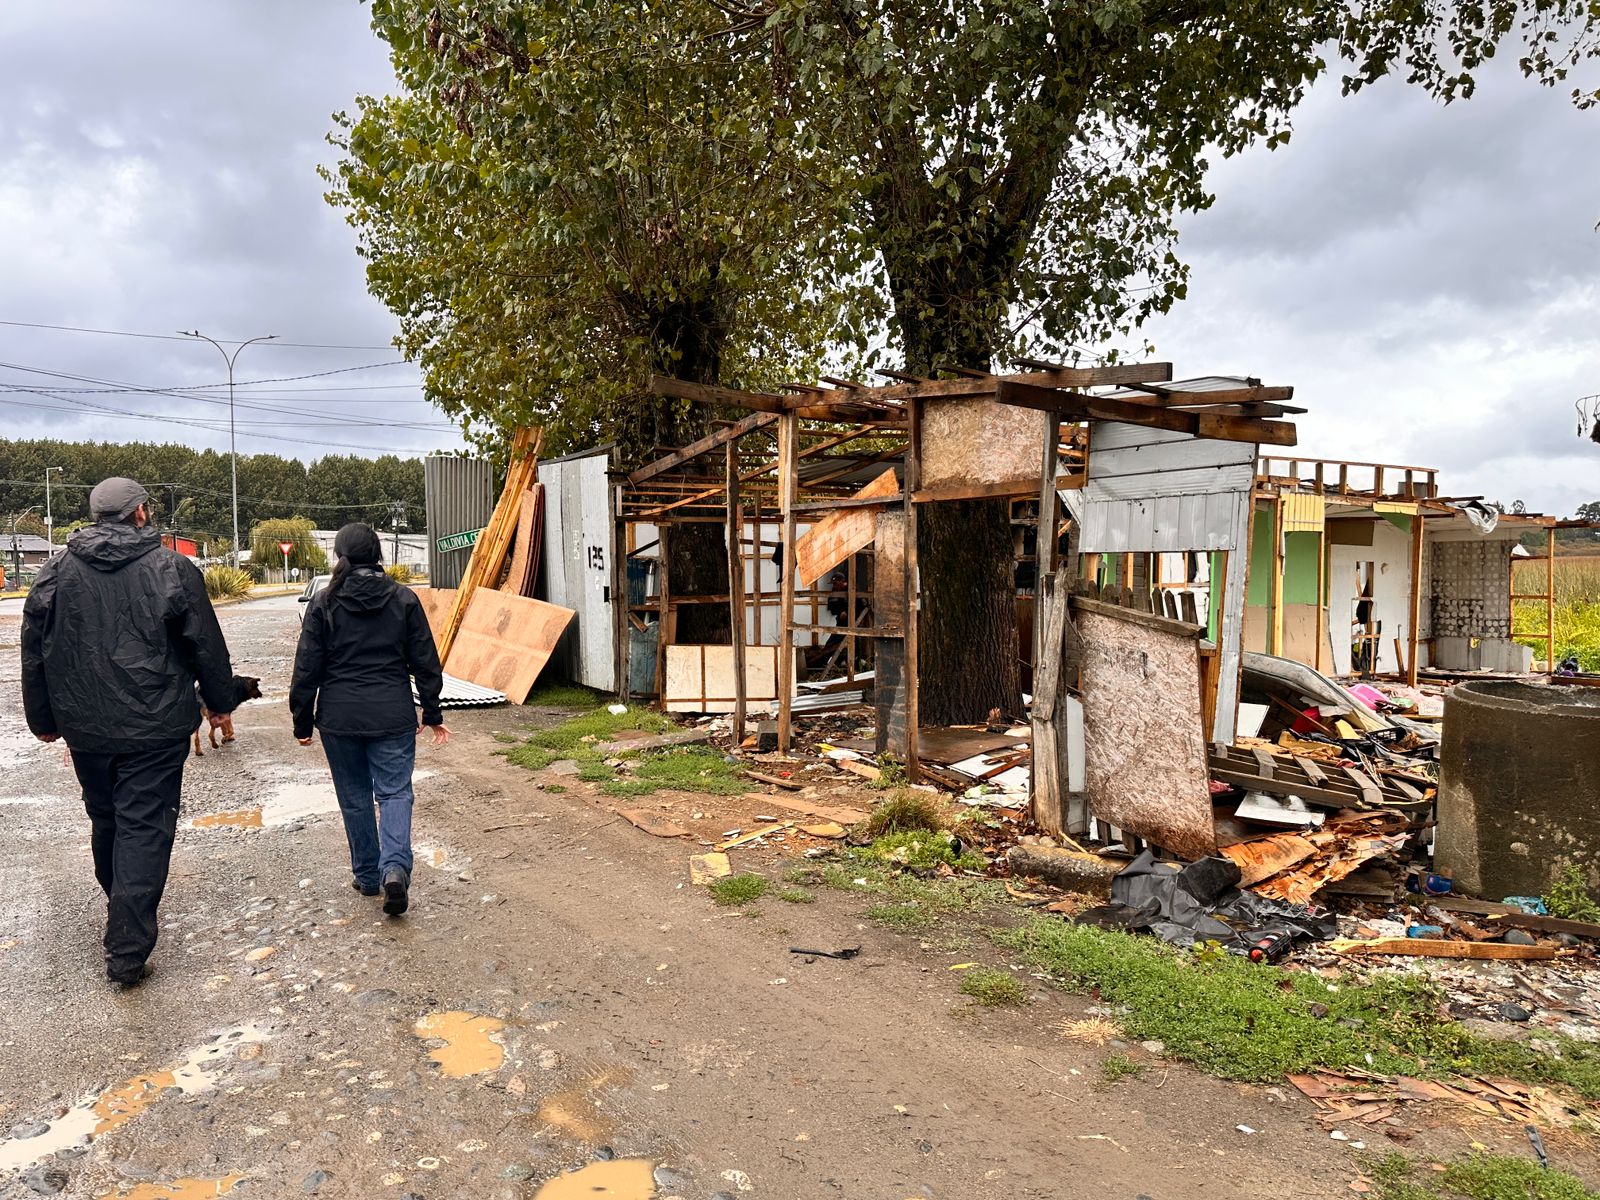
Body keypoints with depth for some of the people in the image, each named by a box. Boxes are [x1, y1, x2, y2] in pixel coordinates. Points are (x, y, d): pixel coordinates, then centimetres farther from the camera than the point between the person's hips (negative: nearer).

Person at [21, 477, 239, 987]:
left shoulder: (56, 572, 3)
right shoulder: (172, 569, -9)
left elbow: (35, 654, 9)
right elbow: (207, 647, -4)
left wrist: (44, 720, 20)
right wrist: (220, 701, 10)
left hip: (85, 729, 4)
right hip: (155, 728, -4)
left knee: (105, 820, 22)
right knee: (145, 827, -1)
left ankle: (120, 906, 42)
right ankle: (127, 948, -4)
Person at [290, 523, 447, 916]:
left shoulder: (323, 603, -2)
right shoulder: (404, 599, 0)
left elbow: (307, 668, -1)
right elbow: (425, 662, 2)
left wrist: (302, 721, 9)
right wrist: (432, 713, 11)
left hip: (339, 717, 0)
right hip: (393, 716, 0)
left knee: (354, 797, 13)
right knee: (395, 792, 2)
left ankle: (366, 874, 23)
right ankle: (395, 866, -18)